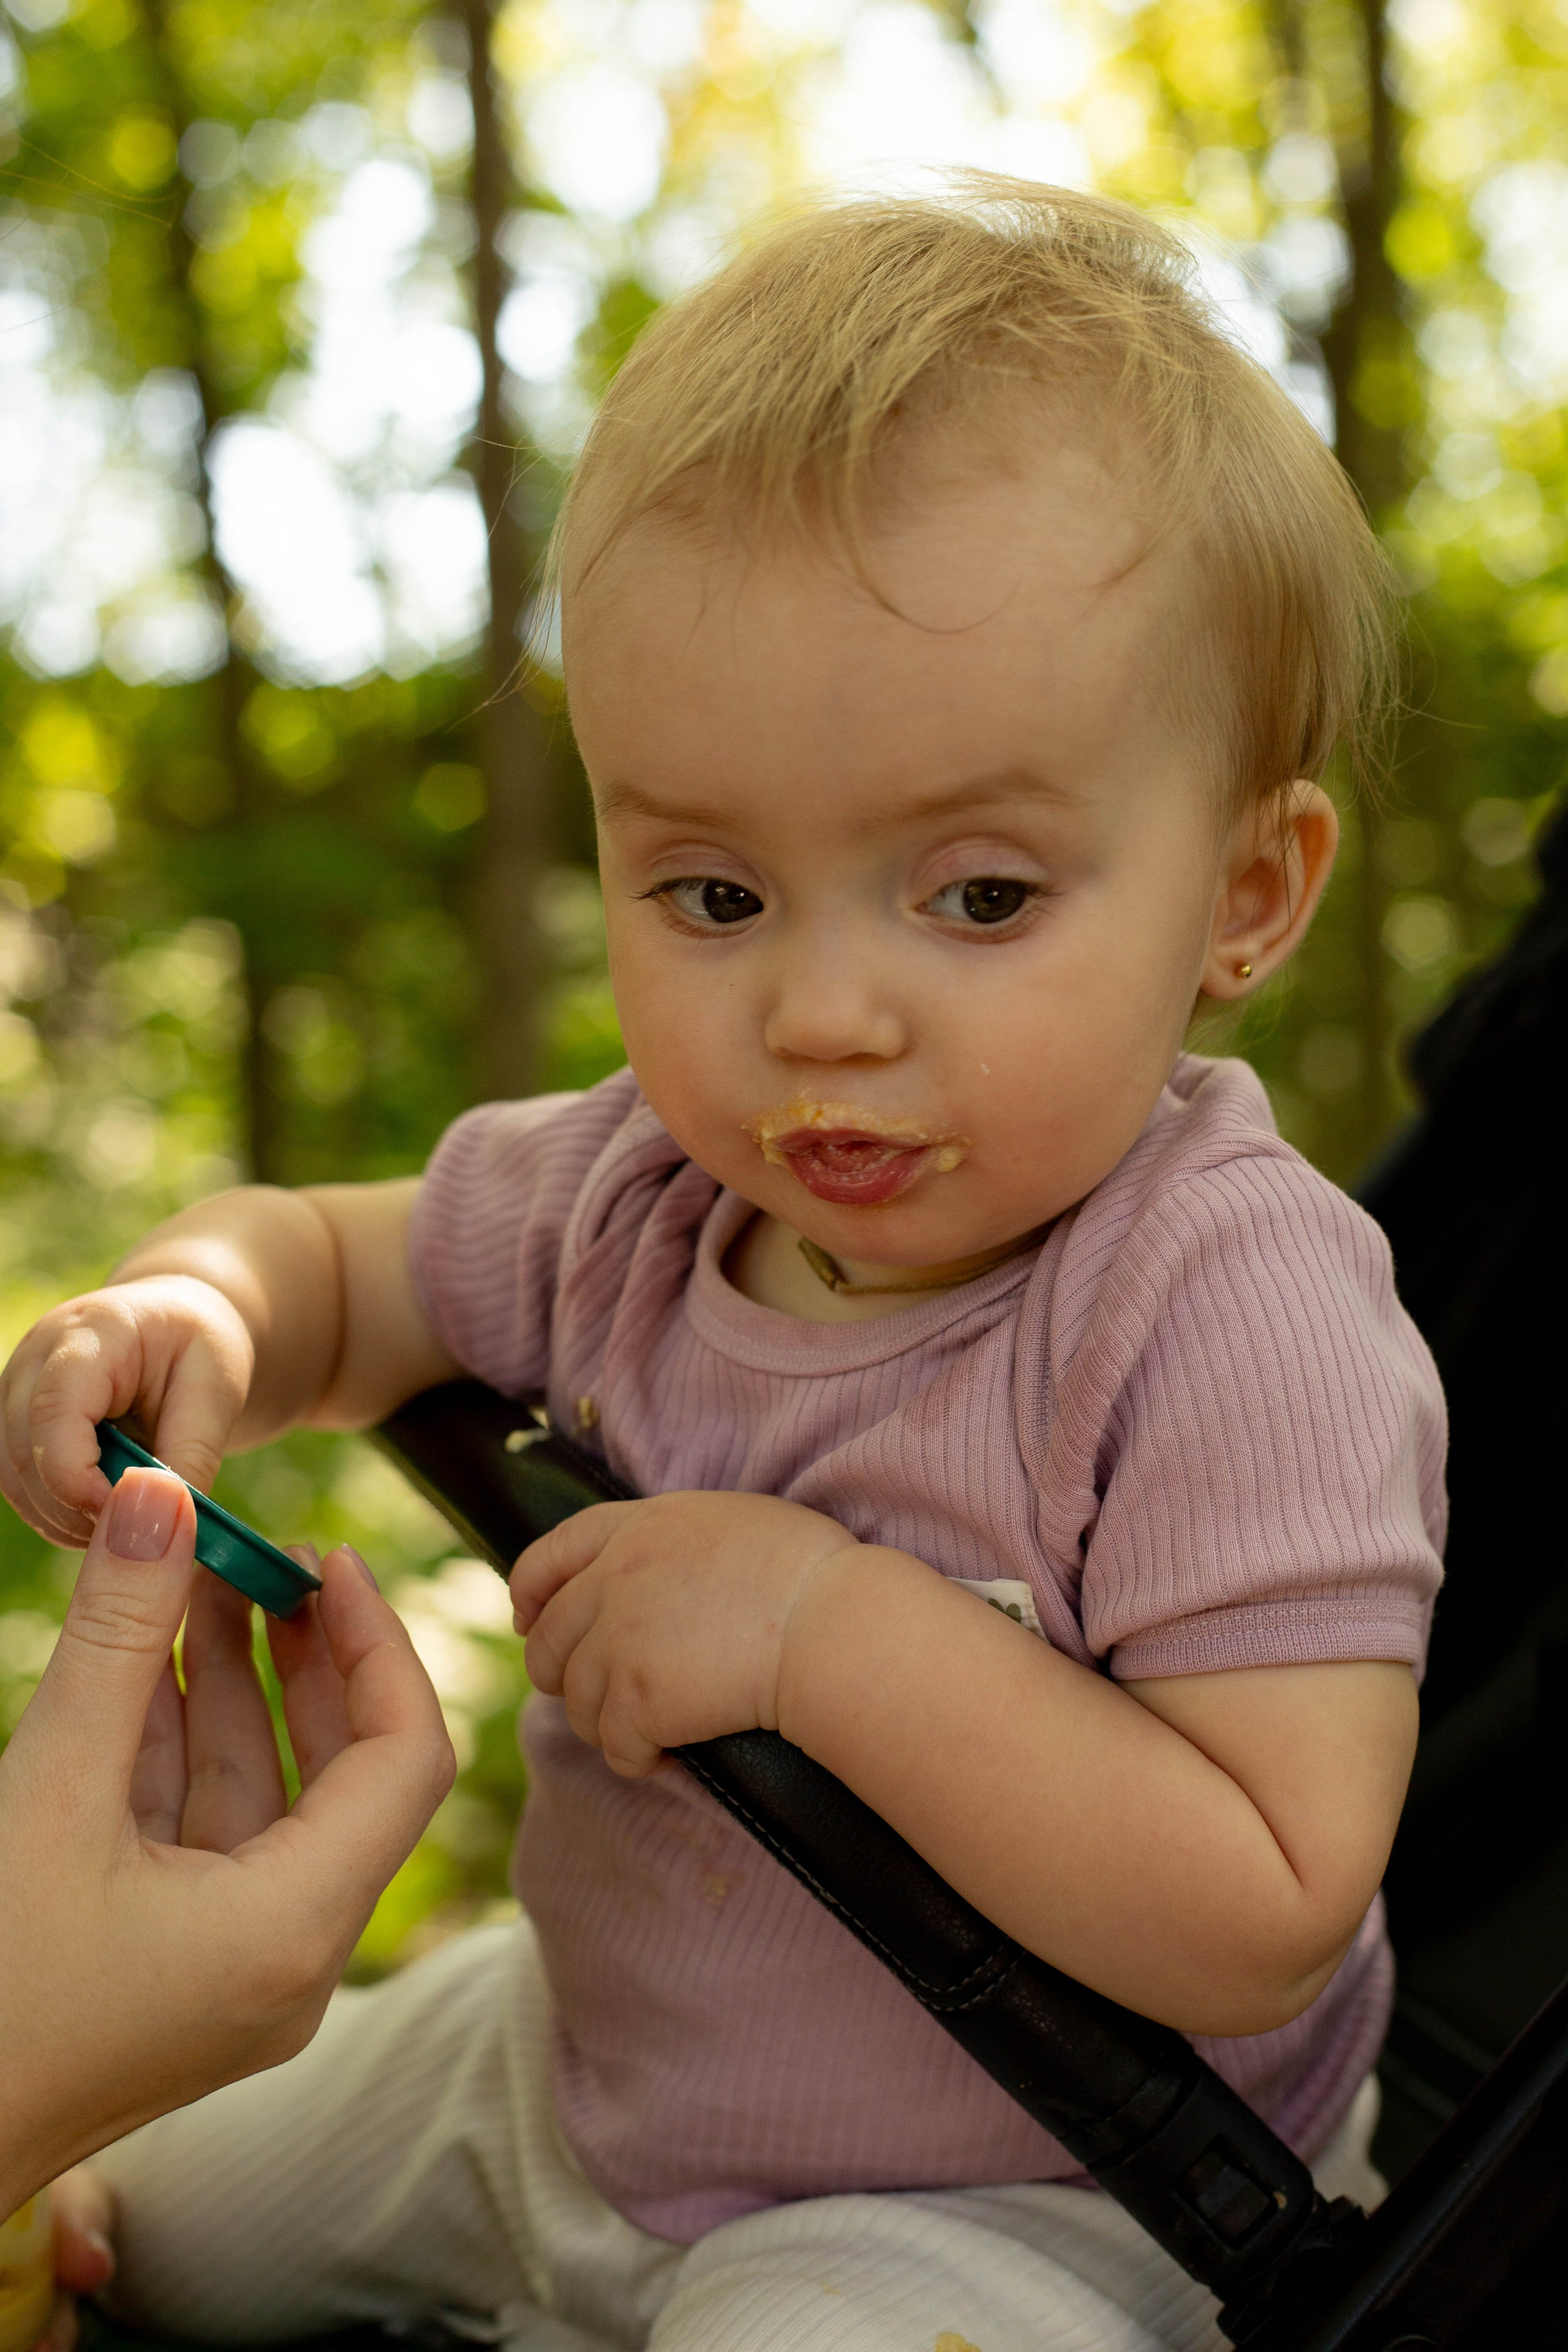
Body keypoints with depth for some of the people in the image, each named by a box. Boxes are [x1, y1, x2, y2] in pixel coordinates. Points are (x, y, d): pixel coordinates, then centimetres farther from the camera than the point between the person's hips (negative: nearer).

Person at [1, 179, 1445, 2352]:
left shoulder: (1235, 1307, -30)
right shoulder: (636, 1191, -11)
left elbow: (1264, 1919, -31)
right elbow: (330, 1264, 7)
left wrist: (830, 1627, -35)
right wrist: (183, 1316, -17)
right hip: (581, 2069, 6)